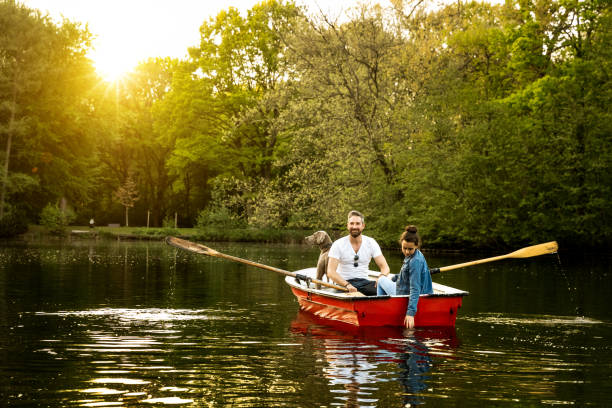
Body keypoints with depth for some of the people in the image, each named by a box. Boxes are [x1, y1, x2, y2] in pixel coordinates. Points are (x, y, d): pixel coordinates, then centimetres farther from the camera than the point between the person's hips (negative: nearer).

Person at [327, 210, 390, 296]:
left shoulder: (371, 243, 6)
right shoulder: (338, 245, -3)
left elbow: (384, 267, 2)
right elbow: (330, 272, -11)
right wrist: (347, 285, -28)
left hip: (364, 282, 3)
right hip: (343, 284, -3)